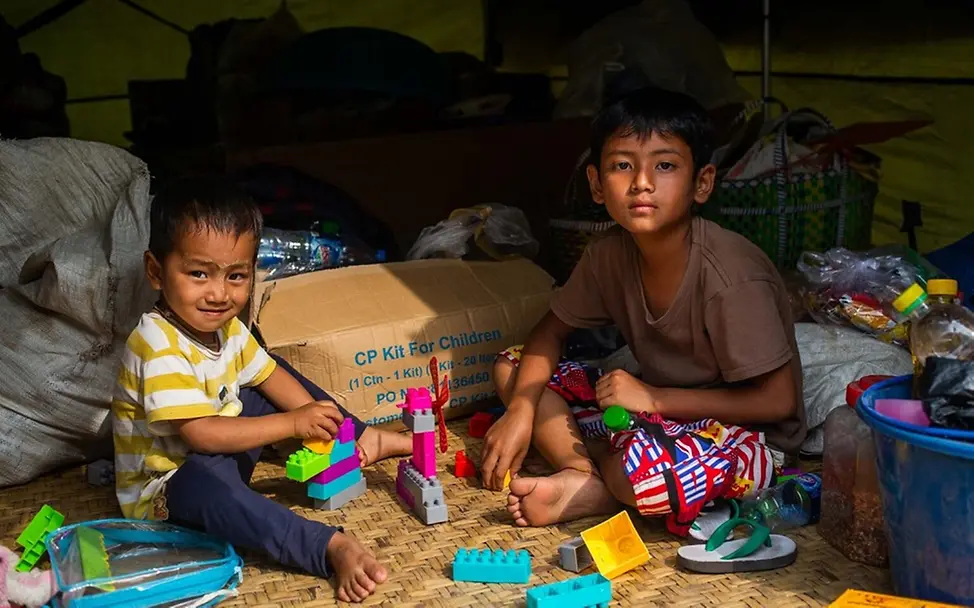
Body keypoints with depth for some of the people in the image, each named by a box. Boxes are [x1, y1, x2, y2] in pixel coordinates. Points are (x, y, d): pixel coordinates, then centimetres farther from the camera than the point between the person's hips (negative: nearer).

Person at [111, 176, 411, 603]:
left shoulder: (226, 327, -3)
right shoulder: (158, 346, -30)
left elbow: (269, 375, 8)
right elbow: (201, 434, -33)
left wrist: (319, 420, -8)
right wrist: (294, 424, -31)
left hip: (220, 452, 9)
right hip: (166, 485, -9)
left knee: (279, 374, 11)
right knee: (208, 480, -43)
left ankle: (365, 440, 11)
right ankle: (332, 548, -49)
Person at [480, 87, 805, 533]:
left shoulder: (731, 279, -26)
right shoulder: (610, 254, -7)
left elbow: (777, 401, -23)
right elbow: (550, 332, 6)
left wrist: (656, 399, -23)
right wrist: (520, 410, -10)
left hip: (747, 435, -7)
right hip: (657, 409, 7)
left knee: (644, 467, -41)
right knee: (510, 368, -1)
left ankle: (591, 494, -9)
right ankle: (587, 475, -17)